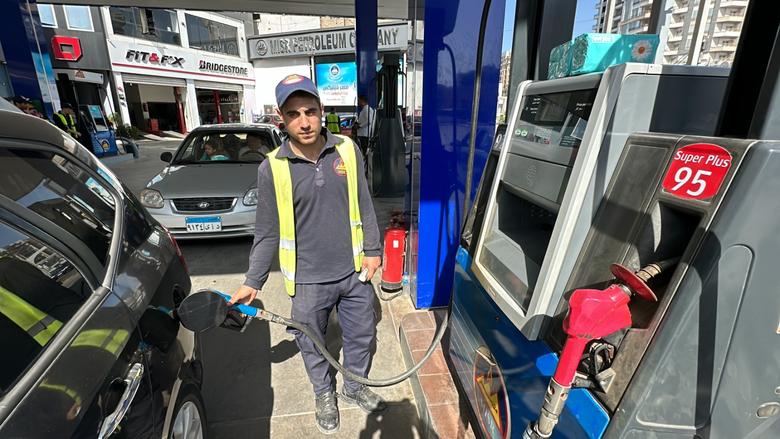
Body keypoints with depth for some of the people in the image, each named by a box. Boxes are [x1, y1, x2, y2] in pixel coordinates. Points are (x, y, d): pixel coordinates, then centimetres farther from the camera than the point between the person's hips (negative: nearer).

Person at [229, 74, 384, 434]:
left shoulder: (347, 150, -6)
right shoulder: (272, 168, -11)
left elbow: (364, 206, 3)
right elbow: (267, 232, -3)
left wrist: (373, 249, 3)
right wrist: (253, 282, -3)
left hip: (354, 271, 2)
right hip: (308, 281, -1)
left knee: (361, 335, 20)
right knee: (313, 345, 19)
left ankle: (355, 387, 50)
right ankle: (324, 394, 50)